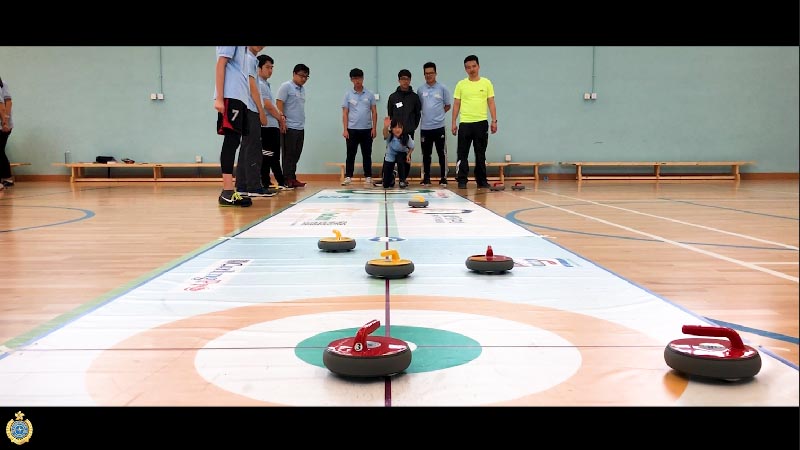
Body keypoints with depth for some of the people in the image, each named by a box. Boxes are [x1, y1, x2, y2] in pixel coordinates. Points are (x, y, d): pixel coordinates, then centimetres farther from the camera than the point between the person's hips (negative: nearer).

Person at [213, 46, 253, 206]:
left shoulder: (244, 48, 20)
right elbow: (220, 65, -10)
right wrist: (219, 98, -18)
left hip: (240, 97, 9)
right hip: (230, 96, -9)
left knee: (234, 141, 6)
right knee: (232, 140, -12)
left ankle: (228, 191, 8)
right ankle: (227, 192, -14)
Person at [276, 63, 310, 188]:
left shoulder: (302, 89, 16)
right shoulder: (286, 87, -6)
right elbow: (279, 104, -12)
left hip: (300, 127, 8)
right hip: (289, 127, -8)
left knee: (296, 154, 9)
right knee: (288, 154, -4)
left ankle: (292, 178, 15)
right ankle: (287, 179, -1)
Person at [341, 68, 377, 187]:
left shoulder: (369, 94, 4)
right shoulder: (348, 94, 3)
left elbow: (374, 112, 5)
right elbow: (345, 113, 2)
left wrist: (374, 128, -3)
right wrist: (345, 129, -5)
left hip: (366, 129, 1)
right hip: (352, 129, 0)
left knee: (367, 155, 6)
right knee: (350, 155, 3)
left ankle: (368, 177, 11)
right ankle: (348, 177, 7)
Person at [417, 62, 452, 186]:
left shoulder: (442, 88, 1)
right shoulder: (420, 90, 7)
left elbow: (448, 106, 8)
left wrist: (438, 115, 2)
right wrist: (427, 115, 4)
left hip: (439, 126, -2)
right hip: (425, 127, 2)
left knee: (442, 153, -1)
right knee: (426, 154, 8)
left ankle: (443, 178, 5)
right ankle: (426, 179, 16)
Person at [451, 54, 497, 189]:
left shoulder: (486, 83, 4)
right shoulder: (461, 84, 4)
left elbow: (491, 103, 5)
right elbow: (456, 104, 5)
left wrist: (494, 121, -3)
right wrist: (454, 123, -1)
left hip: (481, 123, 0)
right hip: (465, 123, 0)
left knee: (481, 154, 7)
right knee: (462, 153, -1)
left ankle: (481, 180, 14)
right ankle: (462, 180, 4)